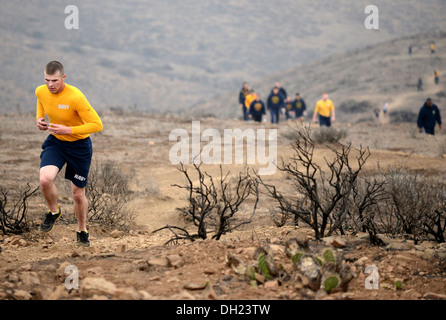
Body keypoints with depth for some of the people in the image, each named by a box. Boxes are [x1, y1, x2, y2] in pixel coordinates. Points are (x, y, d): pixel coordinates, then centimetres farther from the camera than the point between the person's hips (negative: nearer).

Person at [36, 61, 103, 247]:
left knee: (78, 194, 6)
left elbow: (97, 125, -25)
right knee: (45, 179, -24)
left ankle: (82, 230, 35)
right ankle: (53, 212, 8)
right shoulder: (41, 92, -11)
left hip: (79, 145, -3)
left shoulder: (75, 97, -28)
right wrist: (39, 118, -3)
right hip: (55, 141, 3)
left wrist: (68, 130, -32)